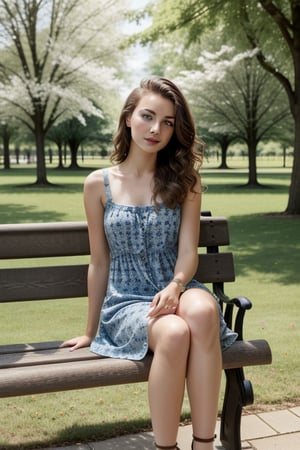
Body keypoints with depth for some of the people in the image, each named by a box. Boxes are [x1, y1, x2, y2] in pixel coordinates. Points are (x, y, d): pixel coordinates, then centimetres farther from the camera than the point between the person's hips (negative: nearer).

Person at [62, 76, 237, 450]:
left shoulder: (184, 181, 5)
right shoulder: (99, 184, 2)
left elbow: (188, 252, -3)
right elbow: (99, 263, 8)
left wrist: (175, 286, -26)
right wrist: (91, 331, 12)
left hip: (174, 291, 1)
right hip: (126, 301, -1)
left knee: (202, 310, -37)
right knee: (174, 333, -36)